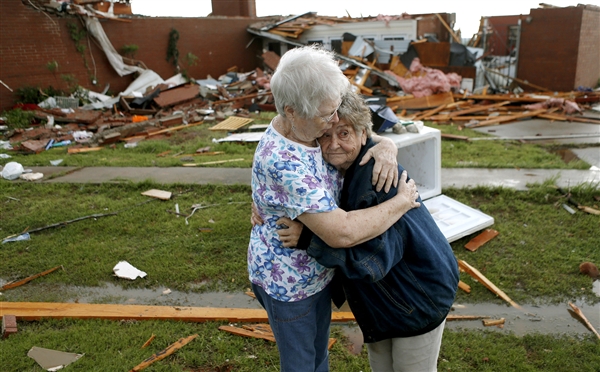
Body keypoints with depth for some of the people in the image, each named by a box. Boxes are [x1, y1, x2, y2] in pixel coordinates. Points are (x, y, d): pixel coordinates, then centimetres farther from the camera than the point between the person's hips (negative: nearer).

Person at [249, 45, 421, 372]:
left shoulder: (309, 128, -10)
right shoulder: (282, 163, -36)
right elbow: (342, 232, -39)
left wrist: (386, 146, -19)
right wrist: (401, 203, -25)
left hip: (318, 270, 8)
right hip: (288, 282, -8)